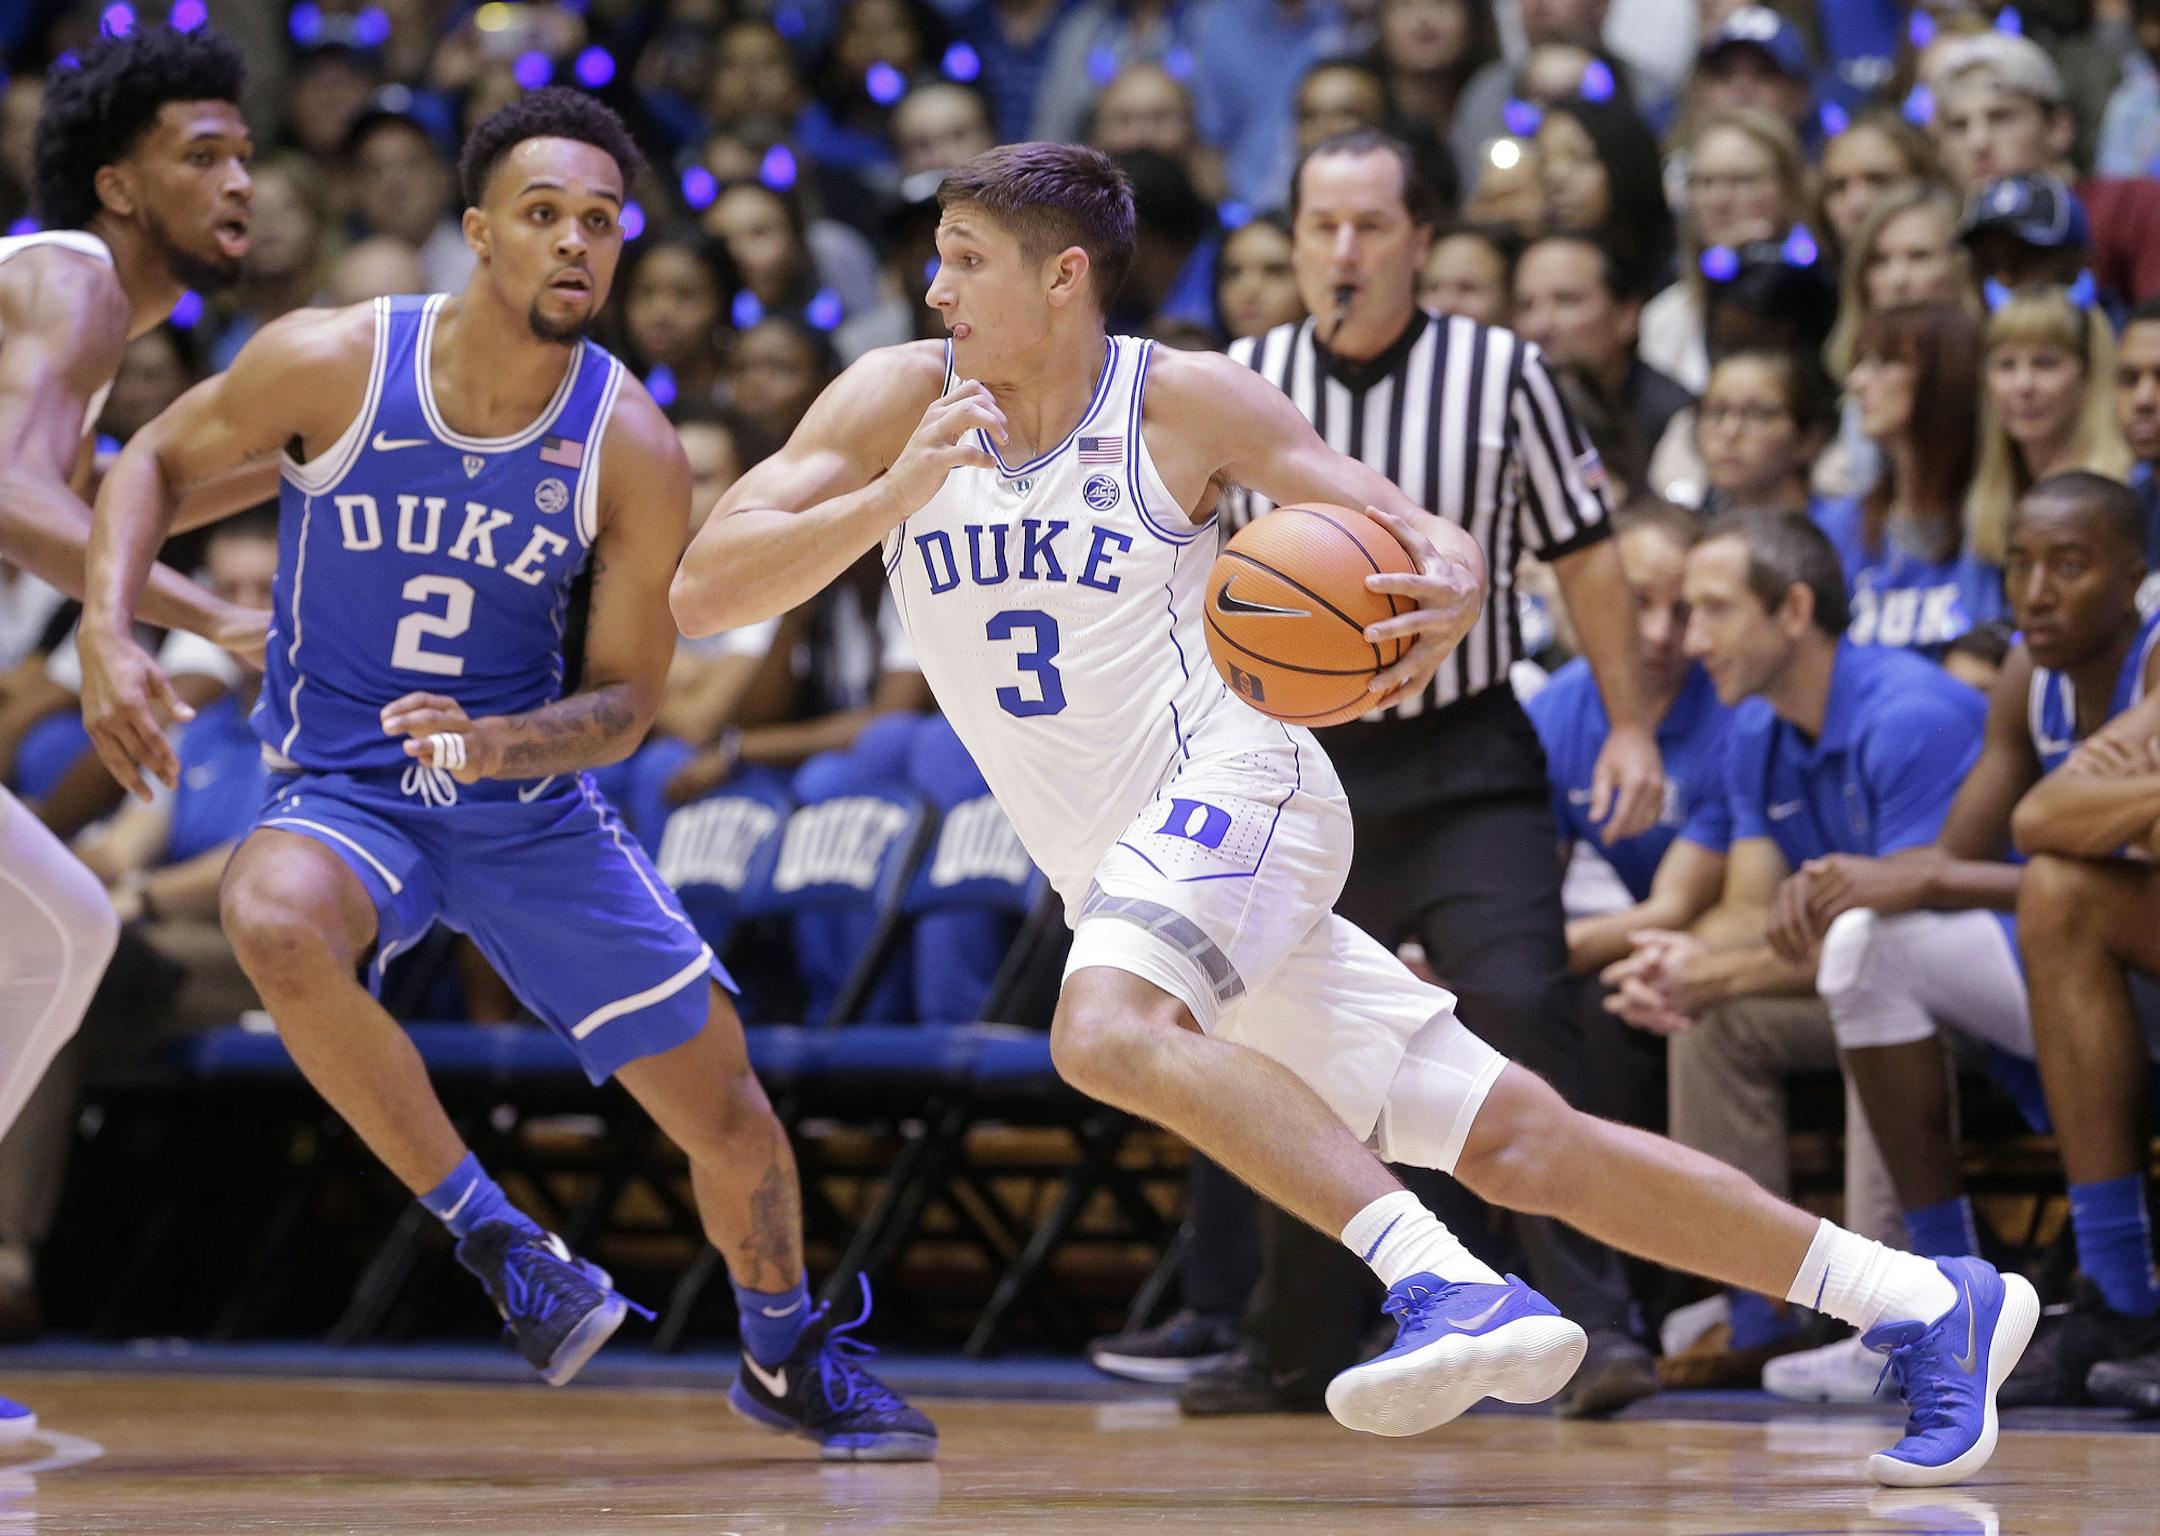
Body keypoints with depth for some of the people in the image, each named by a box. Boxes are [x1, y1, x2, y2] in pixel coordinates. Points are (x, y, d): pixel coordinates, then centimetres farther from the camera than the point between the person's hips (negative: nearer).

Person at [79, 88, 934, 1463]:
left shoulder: (631, 449, -13)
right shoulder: (333, 365, -16)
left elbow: (628, 701, -6)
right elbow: (161, 458, 1)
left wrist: (501, 744, -27)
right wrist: (109, 633, -15)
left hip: (532, 801, 2)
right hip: (344, 791, -2)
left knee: (716, 1082, 3)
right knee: (277, 920, -38)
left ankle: (789, 1356, 34)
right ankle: (491, 1237, -21)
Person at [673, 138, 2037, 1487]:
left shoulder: (1183, 401, -4)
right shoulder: (902, 402, 4)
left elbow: (1425, 538, -2)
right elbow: (700, 592, -4)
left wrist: (1449, 594, -27)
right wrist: (896, 493, -19)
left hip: (1233, 784, -5)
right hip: (1123, 870, 5)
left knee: (1108, 1032, -35)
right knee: (1516, 1144, 0)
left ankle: (1454, 1291, -39)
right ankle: (1927, 1305, 5)